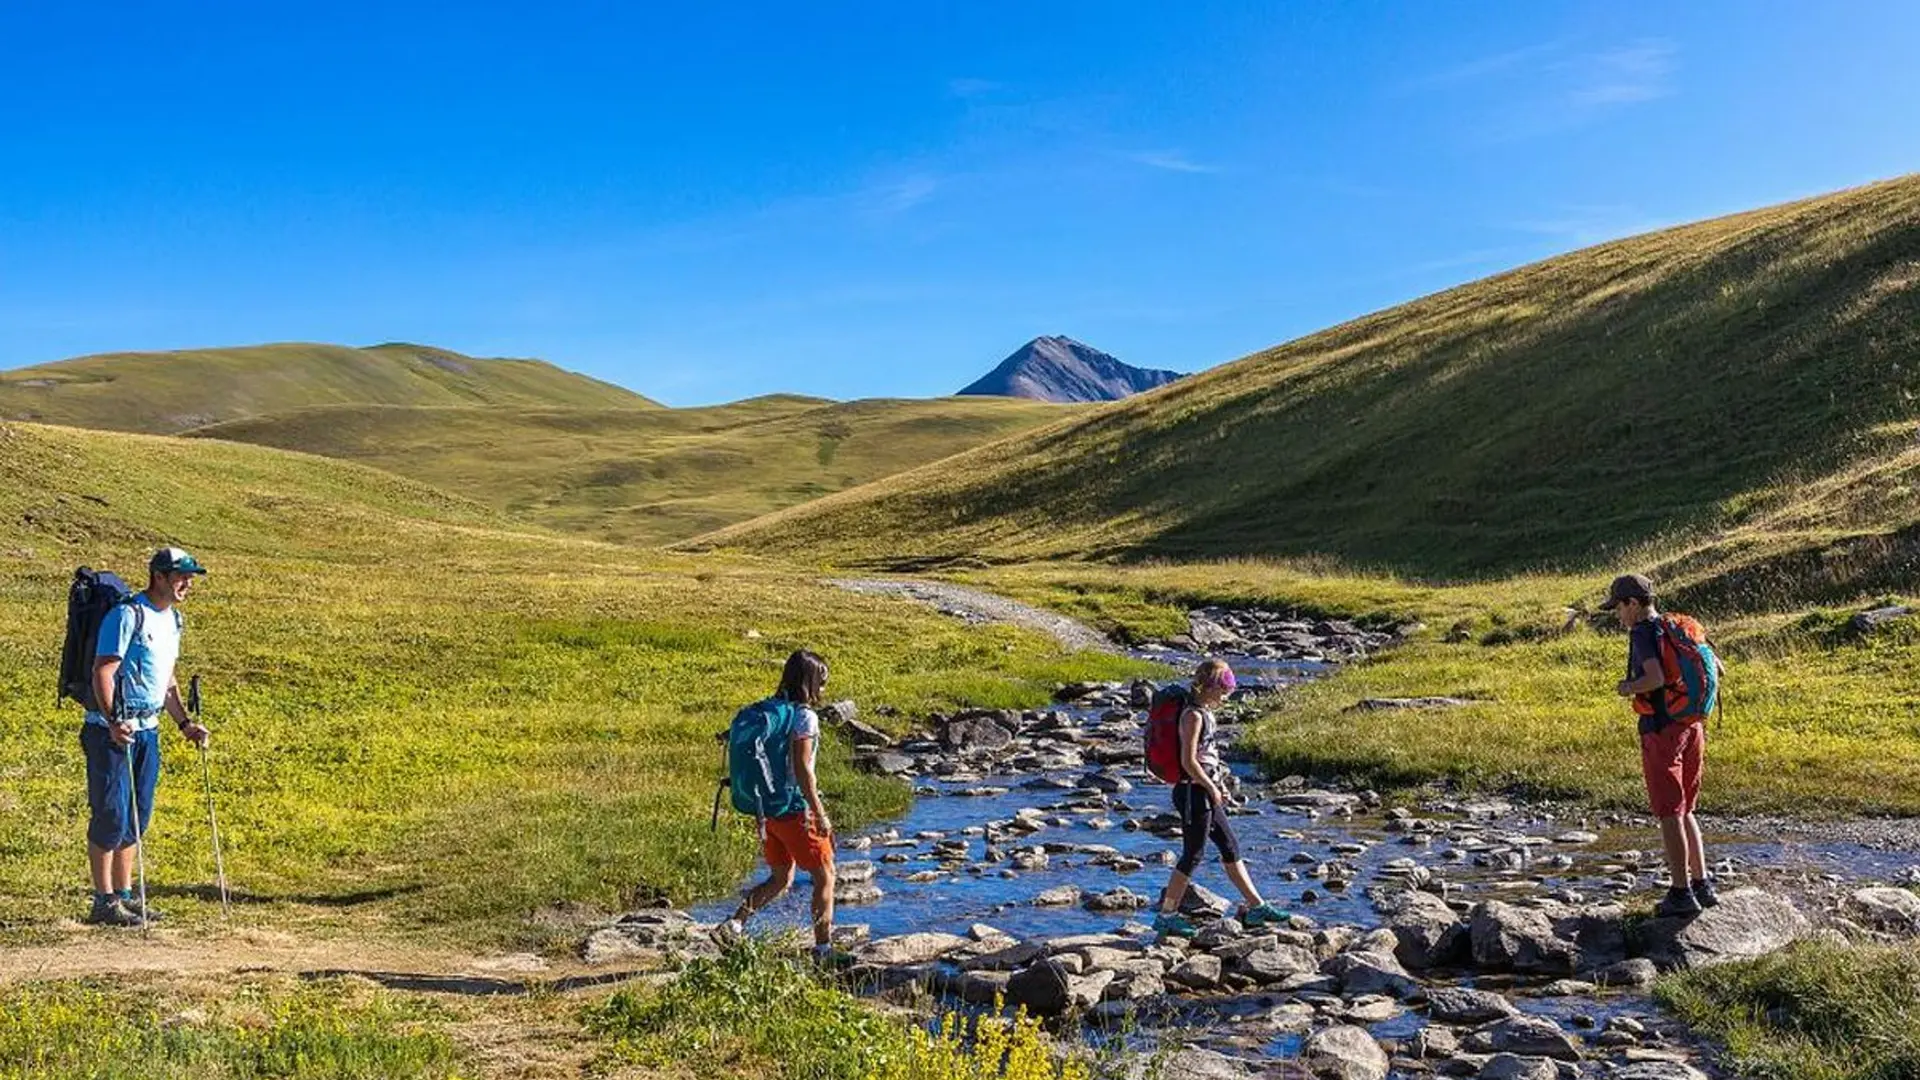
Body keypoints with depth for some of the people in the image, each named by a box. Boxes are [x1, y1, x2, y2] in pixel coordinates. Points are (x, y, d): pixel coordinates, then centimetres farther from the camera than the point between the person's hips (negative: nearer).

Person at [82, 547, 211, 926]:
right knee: (111, 816, -4)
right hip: (111, 731, -8)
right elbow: (102, 671, -18)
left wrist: (185, 723, 14)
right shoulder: (127, 615, -13)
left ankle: (124, 896, 20)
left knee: (137, 818, 11)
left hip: (148, 730, 8)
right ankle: (104, 902, 4)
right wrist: (113, 722, -29)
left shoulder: (173, 621, 12)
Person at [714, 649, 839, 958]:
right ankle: (823, 948, 12)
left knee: (780, 879, 20)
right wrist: (820, 814, -15)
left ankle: (734, 924, 5)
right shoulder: (804, 716, -15)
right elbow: (803, 770, -20)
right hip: (796, 810, -8)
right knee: (825, 877, 8)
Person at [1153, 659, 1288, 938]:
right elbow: (1189, 761, -23)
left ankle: (1256, 907, 22)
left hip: (1205, 793, 10)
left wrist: (1216, 787, 14)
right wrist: (1212, 789, -14)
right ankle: (1166, 915, 6)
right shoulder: (1193, 716, -18)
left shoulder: (1204, 713, 12)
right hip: (1193, 792, -10)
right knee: (1193, 855, -2)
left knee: (1230, 848, 14)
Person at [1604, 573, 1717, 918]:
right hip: (1691, 725, 8)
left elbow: (1655, 679, -26)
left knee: (1669, 814, -1)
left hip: (1661, 729, -8)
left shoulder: (1643, 632, -13)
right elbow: (1715, 666, 16)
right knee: (1684, 811, 18)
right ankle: (1701, 884, 19)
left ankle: (1681, 893, 3)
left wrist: (1629, 688, -8)